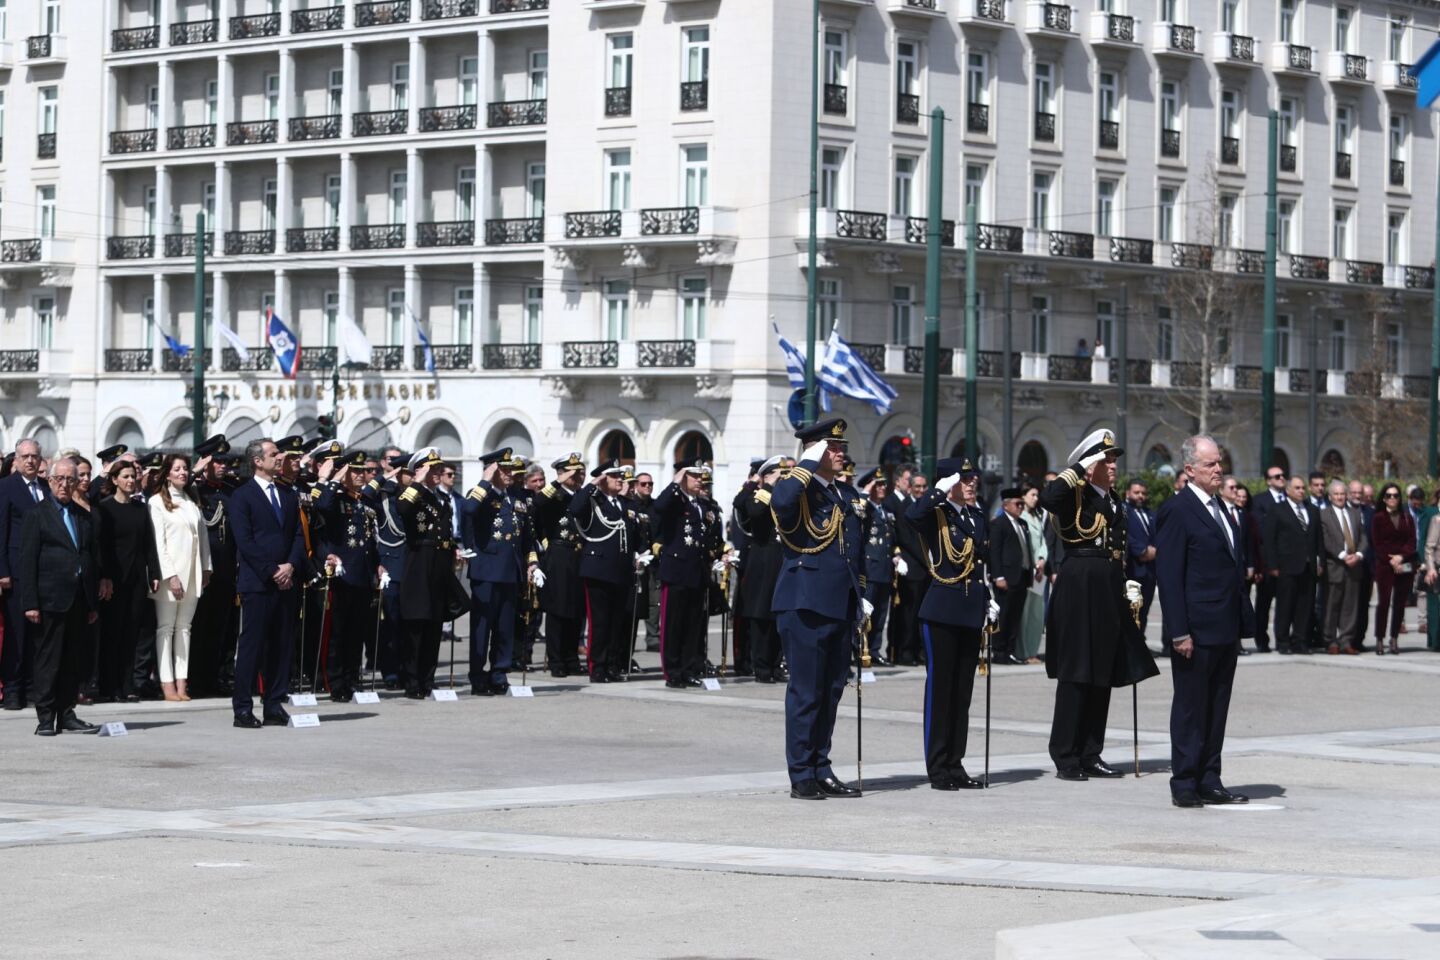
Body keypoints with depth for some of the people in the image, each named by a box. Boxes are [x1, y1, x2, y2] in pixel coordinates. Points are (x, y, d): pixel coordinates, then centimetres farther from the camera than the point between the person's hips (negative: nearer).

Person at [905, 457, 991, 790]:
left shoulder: (977, 518, 15)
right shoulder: (935, 515, -7)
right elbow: (911, 515, -31)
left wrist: (989, 601, 11)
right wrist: (941, 490, -21)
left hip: (971, 613, 7)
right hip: (941, 612, -7)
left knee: (963, 689, 9)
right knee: (940, 686, -2)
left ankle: (955, 764, 15)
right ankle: (938, 770, 1)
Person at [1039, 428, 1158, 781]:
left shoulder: (1113, 500, 17)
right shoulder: (1074, 496, -7)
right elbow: (1047, 497, -31)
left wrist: (1125, 585, 15)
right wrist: (1081, 468, -21)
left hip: (1109, 593, 8)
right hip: (1079, 591, -8)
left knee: (1102, 677, 10)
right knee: (1075, 676, -6)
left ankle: (1091, 755, 17)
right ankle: (1065, 759, -1)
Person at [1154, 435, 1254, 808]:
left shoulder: (1221, 510, 15)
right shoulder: (1179, 513, -11)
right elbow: (1168, 576, -14)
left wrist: (1242, 622, 14)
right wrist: (1180, 632, -19)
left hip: (1226, 631, 8)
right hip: (1197, 630, -8)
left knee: (1216, 709, 11)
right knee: (1190, 709, -1)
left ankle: (1209, 782, 17)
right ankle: (1184, 785, 4)